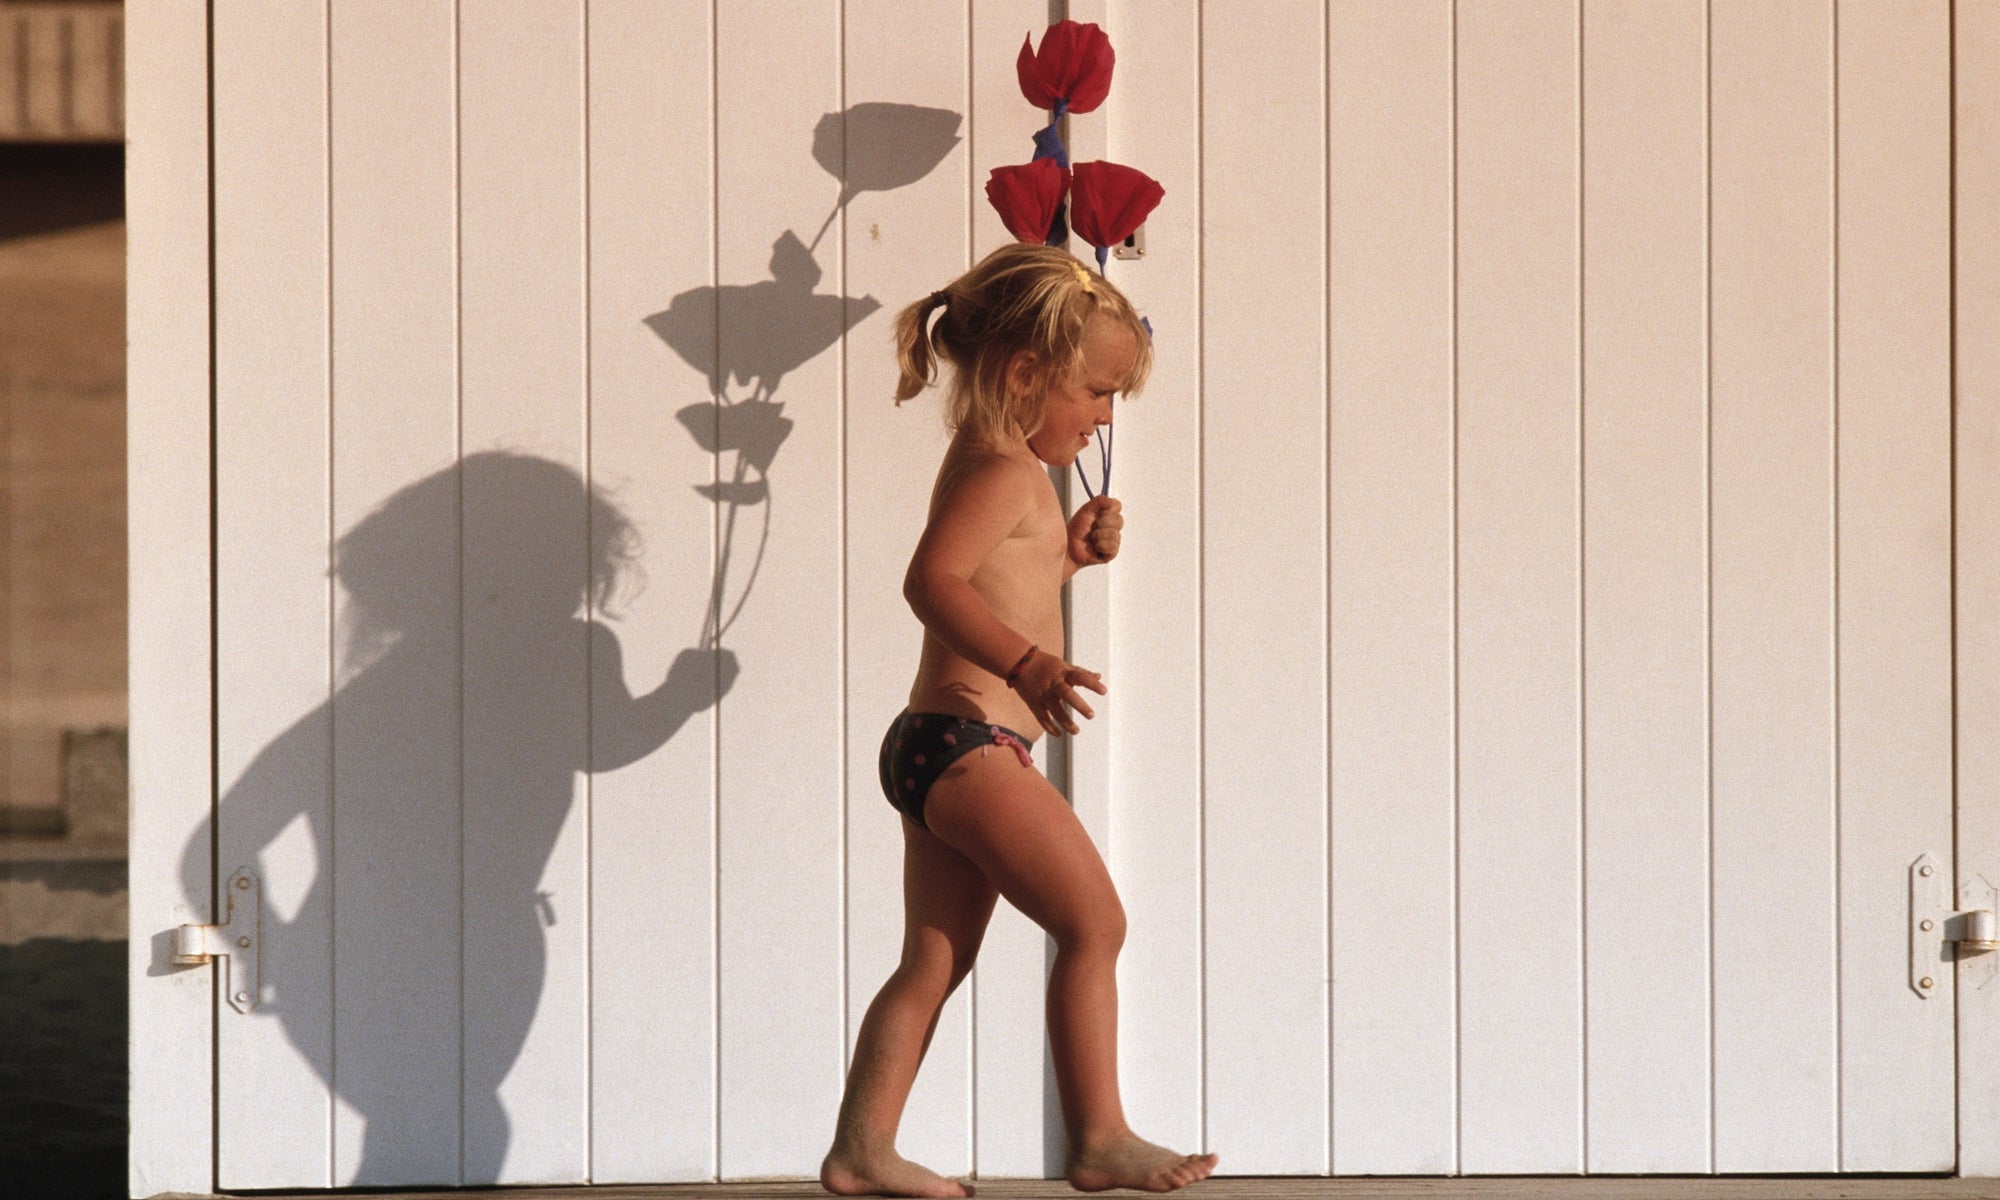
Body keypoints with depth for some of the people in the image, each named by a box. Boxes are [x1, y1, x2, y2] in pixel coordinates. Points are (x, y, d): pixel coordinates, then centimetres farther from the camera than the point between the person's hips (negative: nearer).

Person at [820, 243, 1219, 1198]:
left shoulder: (995, 467, 19)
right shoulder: (1004, 471, -13)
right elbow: (933, 580, -28)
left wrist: (1069, 551, 17)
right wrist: (1027, 665, -40)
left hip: (938, 751, 11)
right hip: (968, 741, -11)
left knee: (934, 960, 11)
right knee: (1094, 921, -7)